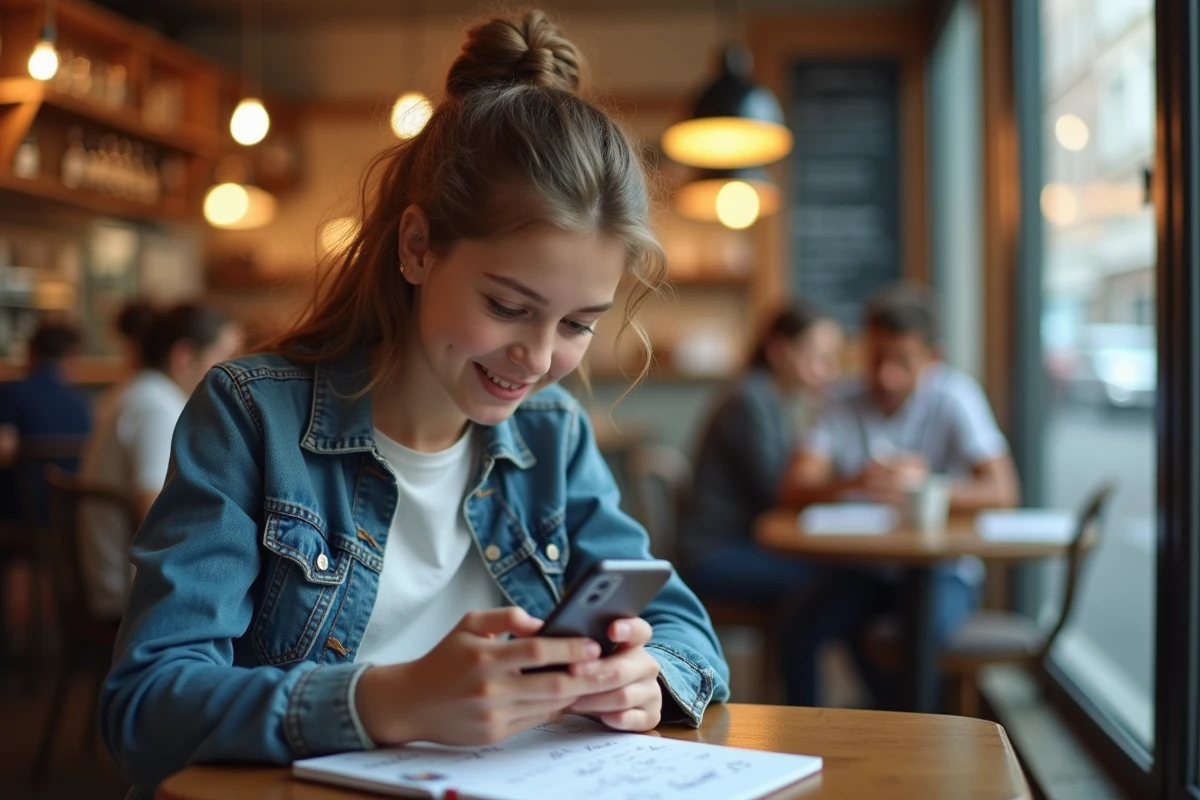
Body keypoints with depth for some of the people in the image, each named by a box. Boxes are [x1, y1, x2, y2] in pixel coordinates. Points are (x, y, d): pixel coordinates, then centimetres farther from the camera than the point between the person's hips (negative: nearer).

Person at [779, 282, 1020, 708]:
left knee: (927, 631, -33)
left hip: (942, 567, -2)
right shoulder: (846, 400, -3)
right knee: (799, 624, -23)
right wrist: (853, 483, -35)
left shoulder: (954, 397, -11)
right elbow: (795, 488, -13)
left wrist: (922, 486, -37)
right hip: (865, 564, 3)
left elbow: (1002, 492, -20)